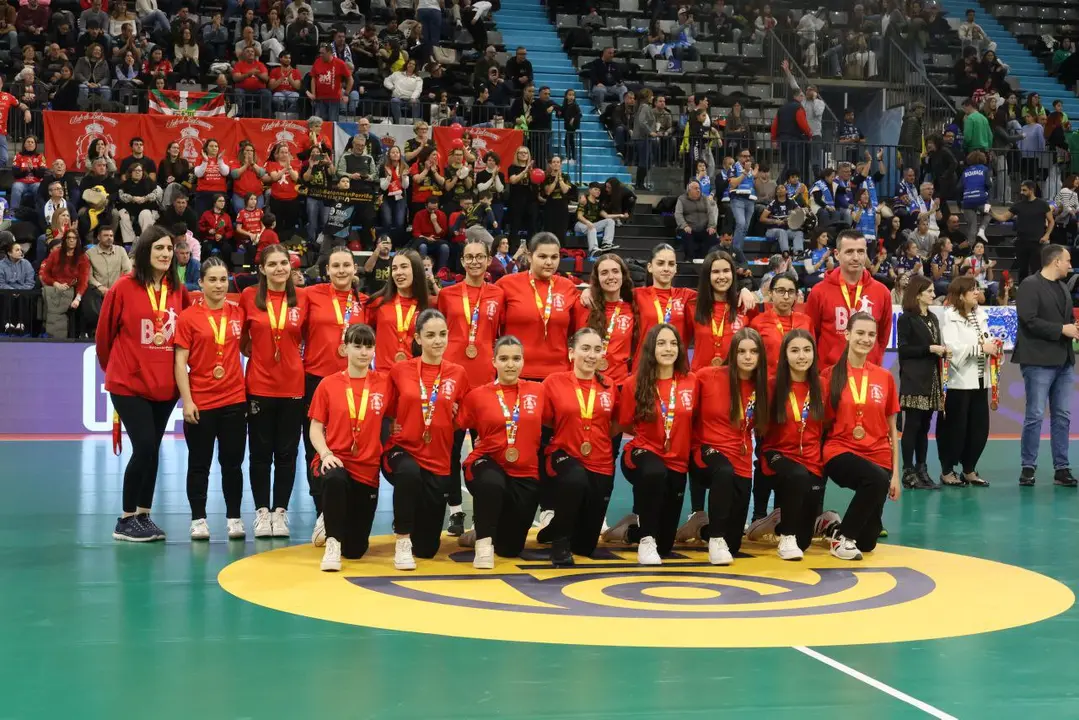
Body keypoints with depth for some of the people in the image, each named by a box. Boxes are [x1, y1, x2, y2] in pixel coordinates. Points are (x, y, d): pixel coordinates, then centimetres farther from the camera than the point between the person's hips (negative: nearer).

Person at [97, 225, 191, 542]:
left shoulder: (178, 291, 2)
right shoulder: (124, 287, -8)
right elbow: (104, 333, 1)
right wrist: (114, 368, 11)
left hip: (165, 385, 4)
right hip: (130, 384, -4)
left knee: (152, 451, 10)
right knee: (144, 448, -10)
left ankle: (143, 515, 22)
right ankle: (126, 521, 3)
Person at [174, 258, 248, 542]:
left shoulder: (238, 313, 5)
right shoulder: (188, 317, -4)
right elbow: (180, 362, -5)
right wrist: (186, 400, -11)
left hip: (234, 400, 3)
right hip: (200, 403, -2)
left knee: (232, 463, 7)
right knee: (199, 465, 6)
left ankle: (234, 518, 15)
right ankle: (198, 519, 14)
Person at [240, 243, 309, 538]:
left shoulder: (302, 298, 0)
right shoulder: (249, 296, -2)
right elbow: (241, 337, 9)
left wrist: (298, 359, 2)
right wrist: (256, 355, 3)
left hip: (292, 386, 1)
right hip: (259, 385, -1)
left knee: (286, 452, 6)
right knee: (261, 452, 5)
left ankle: (280, 511, 15)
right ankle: (262, 511, 14)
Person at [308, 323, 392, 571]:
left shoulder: (385, 383, 0)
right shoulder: (328, 384, -2)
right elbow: (316, 427, 0)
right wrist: (326, 454, -16)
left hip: (367, 468, 2)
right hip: (336, 462, -2)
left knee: (355, 549, 4)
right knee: (334, 480, -42)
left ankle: (339, 525, 41)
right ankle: (332, 541, -21)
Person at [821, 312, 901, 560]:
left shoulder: (885, 377, 7)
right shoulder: (831, 375, -1)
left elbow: (892, 429, 12)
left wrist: (896, 473, 5)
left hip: (878, 456, 3)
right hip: (841, 451, -3)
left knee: (867, 542, -4)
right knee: (877, 478, -36)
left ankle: (836, 526, 30)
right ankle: (842, 536, -15)